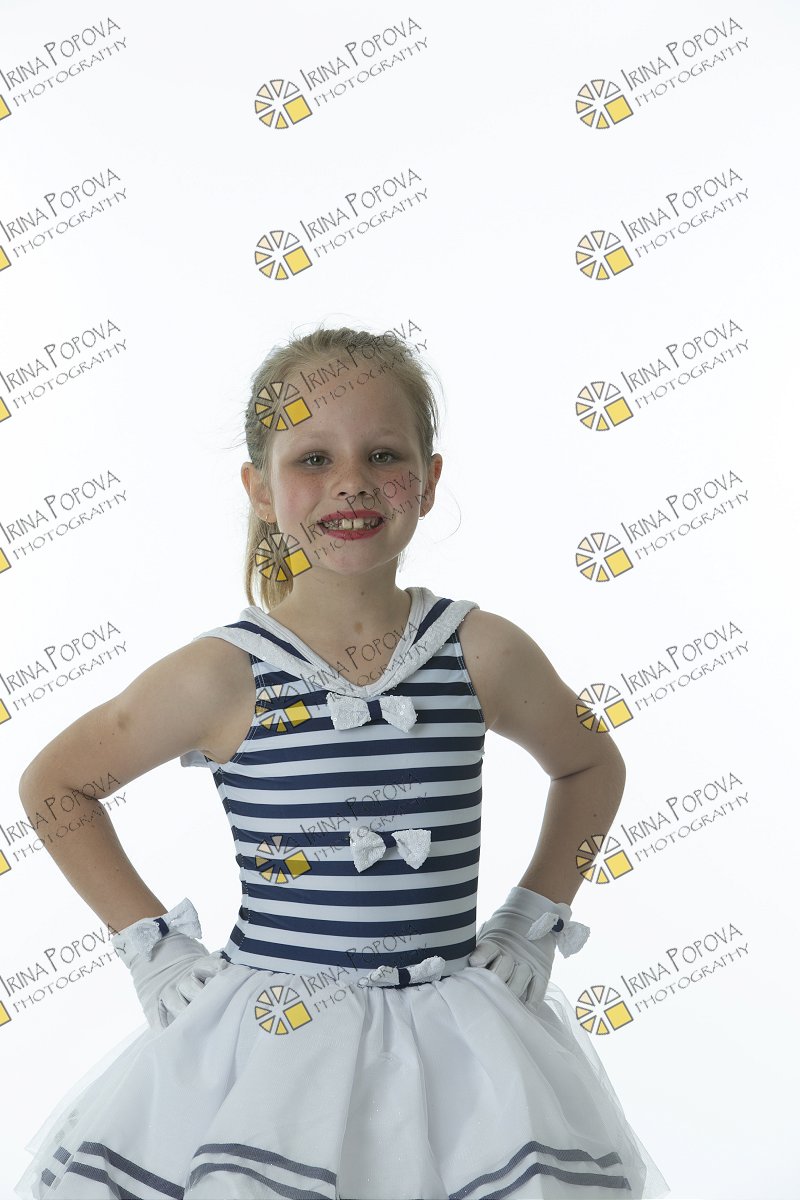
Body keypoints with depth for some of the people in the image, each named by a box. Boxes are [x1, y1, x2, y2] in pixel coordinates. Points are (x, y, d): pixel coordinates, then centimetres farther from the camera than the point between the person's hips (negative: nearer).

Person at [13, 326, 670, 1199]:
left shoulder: (482, 653, -5)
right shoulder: (225, 673, -10)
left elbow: (591, 769, 14)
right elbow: (52, 784, 4)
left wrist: (534, 924, 7)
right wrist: (149, 944, 1)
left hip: (454, 1045, 2)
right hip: (270, 1036, -1)